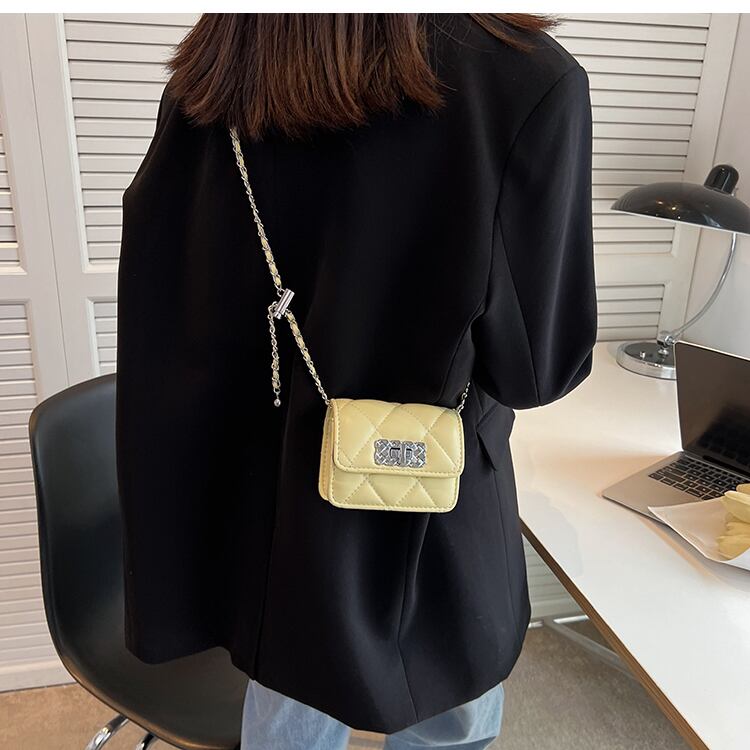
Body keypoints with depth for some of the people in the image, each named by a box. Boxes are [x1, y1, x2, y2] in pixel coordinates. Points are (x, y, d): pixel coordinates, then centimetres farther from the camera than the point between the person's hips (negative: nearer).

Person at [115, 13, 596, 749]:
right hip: (432, 530, -4)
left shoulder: (208, 81, -7)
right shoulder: (526, 81, -21)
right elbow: (537, 364, -15)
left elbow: (163, 347, -3)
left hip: (270, 516, 5)